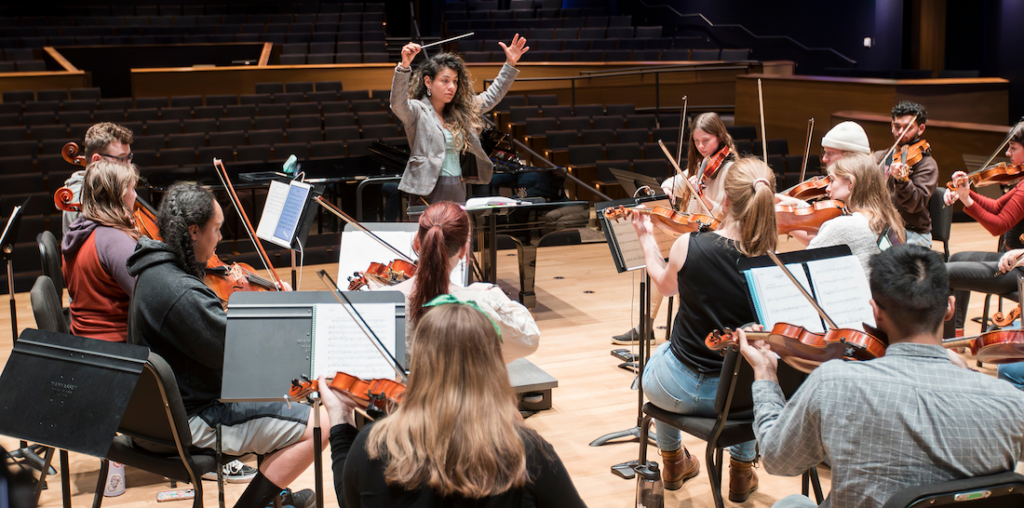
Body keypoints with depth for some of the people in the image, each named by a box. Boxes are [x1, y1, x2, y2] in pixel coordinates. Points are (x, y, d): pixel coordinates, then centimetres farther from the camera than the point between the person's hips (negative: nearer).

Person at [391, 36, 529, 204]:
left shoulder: (461, 111, 13)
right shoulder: (418, 111, -5)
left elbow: (491, 97, 21)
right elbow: (398, 103, -25)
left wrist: (510, 64, 14)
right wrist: (404, 66, -38)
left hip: (458, 189, 6)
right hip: (428, 191, -6)